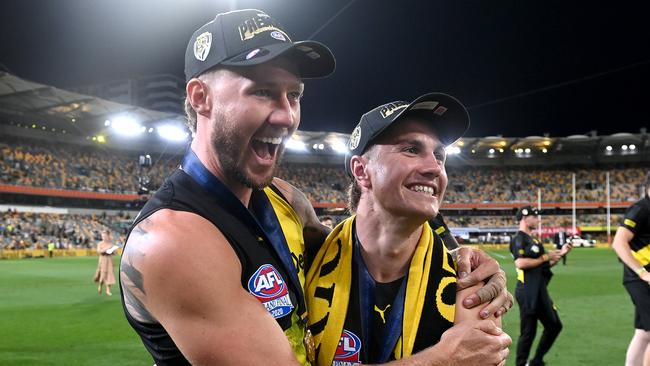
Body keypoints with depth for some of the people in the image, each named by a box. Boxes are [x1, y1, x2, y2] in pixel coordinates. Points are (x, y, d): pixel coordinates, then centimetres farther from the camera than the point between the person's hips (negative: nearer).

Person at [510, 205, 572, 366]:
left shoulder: (533, 241, 19)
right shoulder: (519, 240, -10)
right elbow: (520, 263, -24)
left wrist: (560, 254, 11)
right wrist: (545, 257, -15)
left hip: (540, 291, 10)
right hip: (527, 291, -10)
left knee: (554, 325, 15)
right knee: (528, 331, -4)